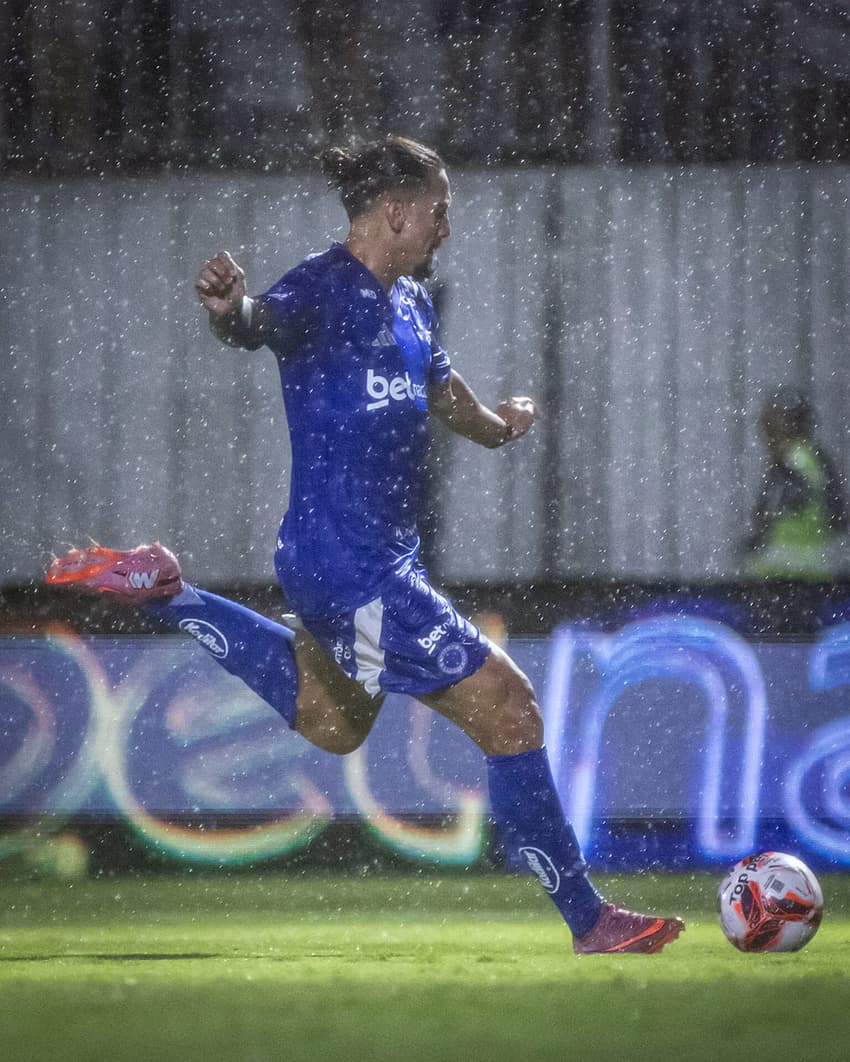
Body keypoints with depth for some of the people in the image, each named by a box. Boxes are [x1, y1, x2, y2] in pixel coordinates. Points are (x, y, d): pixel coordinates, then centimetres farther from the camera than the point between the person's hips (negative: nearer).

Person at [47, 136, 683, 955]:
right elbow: (266, 319, -40)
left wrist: (497, 425, 51)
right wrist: (230, 308, -64)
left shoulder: (407, 300, 11)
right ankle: (589, 922, 1)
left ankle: (162, 593, 32)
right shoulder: (326, 288, -17)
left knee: (333, 726, 31)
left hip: (384, 555, 10)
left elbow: (438, 384, 32)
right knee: (508, 712, -8)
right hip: (353, 568, -10)